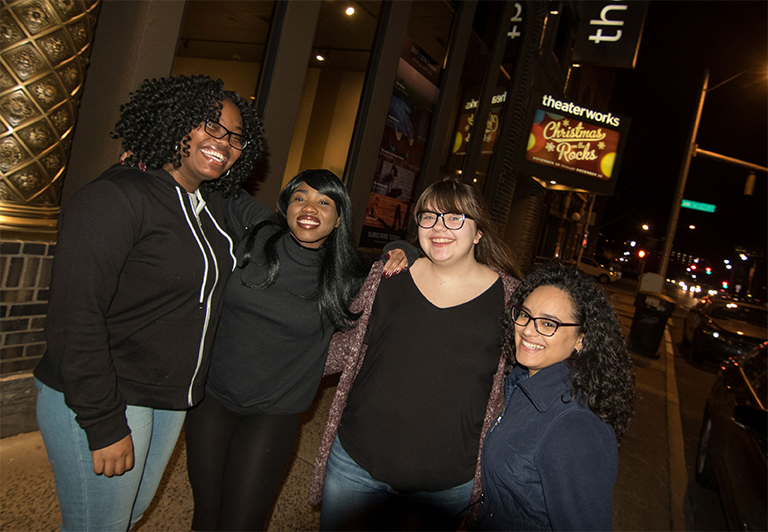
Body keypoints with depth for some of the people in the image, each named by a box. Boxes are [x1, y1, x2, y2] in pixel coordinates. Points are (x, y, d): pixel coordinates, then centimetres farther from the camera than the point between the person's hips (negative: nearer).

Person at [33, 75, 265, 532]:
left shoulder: (215, 203, 4)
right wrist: (105, 424, -21)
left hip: (171, 401, 7)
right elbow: (74, 318, -22)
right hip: (100, 405, -7)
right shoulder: (115, 198, -19)